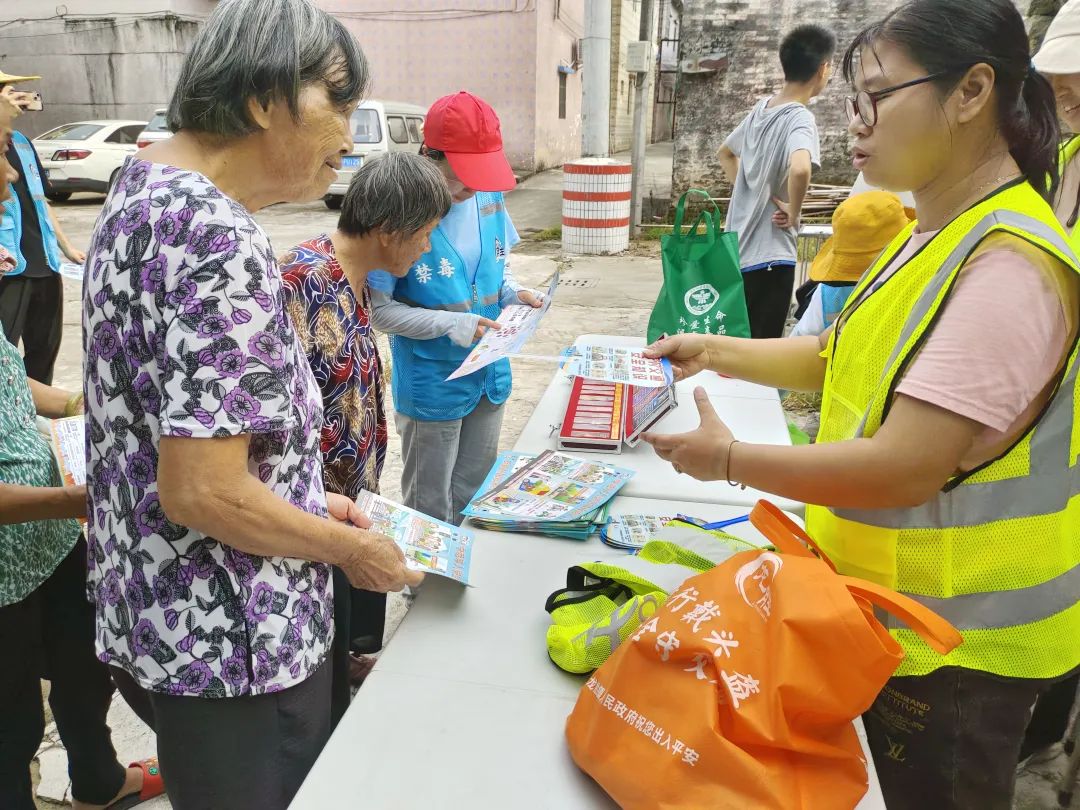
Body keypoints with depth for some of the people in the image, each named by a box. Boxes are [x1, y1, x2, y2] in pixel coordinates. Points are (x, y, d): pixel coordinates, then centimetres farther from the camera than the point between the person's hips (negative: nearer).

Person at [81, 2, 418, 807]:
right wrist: (350, 546, -12)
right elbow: (203, 493, -28)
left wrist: (307, 499, 10)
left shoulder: (142, 189, 4)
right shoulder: (218, 240, -27)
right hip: (230, 644, -9)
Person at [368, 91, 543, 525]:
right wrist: (451, 325, -26)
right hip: (432, 387, -5)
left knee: (476, 499, 22)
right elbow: (379, 309, -16)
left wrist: (513, 292, -7)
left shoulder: (488, 199, -1)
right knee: (432, 511, 13)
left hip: (490, 374, 6)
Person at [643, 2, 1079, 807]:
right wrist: (717, 352, 2)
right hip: (893, 603, 8)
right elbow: (847, 357, 13)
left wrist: (728, 458, -21)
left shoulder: (1010, 267, -27)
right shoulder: (929, 236, 4)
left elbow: (903, 469, -31)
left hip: (954, 640, -8)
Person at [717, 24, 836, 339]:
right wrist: (793, 213, -20)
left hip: (738, 248, 8)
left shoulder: (760, 109, 8)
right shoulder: (800, 119, -16)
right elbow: (799, 169, -37)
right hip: (769, 255, -8)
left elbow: (725, 153, 24)